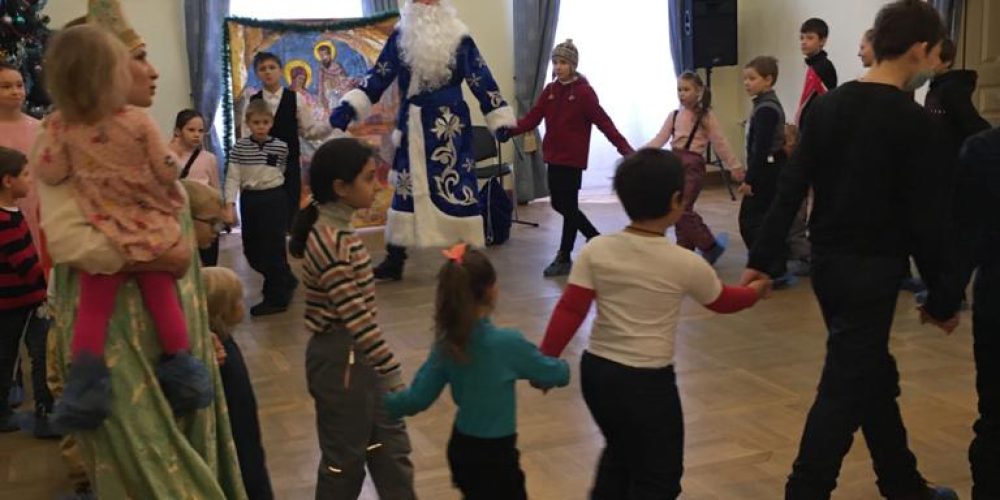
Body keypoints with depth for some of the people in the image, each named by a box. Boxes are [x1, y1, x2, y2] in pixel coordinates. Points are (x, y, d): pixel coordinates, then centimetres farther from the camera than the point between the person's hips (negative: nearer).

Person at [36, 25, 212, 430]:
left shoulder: (60, 127, -8)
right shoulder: (137, 122, -10)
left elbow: (49, 174, -4)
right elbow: (166, 170, -5)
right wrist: (172, 200, 16)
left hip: (100, 235, 0)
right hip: (150, 228, 0)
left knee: (93, 307, 6)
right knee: (162, 297, 10)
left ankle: (86, 380, 2)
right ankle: (181, 370, 18)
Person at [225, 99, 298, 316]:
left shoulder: (280, 146, -6)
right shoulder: (239, 147, -2)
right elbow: (232, 177, -4)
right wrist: (230, 206, -11)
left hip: (273, 199, -3)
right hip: (249, 200, 4)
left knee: (272, 248, -3)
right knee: (251, 250, 10)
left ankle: (277, 297, 9)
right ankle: (284, 281, 31)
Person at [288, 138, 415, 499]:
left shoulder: (337, 230, 6)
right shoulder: (331, 242, -24)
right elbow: (357, 318, -26)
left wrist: (385, 368, 20)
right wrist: (393, 374, -21)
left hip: (358, 355, 9)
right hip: (340, 360, -9)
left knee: (391, 446, 17)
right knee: (345, 458, 8)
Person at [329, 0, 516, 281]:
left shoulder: (459, 38, -2)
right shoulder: (401, 35, 4)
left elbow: (481, 79, -1)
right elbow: (379, 74, 3)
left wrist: (500, 119, -6)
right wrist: (350, 107, -8)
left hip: (449, 126, -3)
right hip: (412, 126, 3)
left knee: (457, 188, -3)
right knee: (405, 189, 9)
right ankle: (394, 260, 20)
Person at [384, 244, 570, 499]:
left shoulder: (446, 344, -7)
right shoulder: (507, 342, -23)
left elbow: (417, 398, -3)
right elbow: (560, 374, -10)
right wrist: (538, 375, 12)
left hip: (461, 448, 7)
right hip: (493, 455, -6)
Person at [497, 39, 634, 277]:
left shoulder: (584, 91, -9)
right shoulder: (549, 90, 8)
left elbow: (603, 122, -13)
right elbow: (532, 117, 0)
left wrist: (623, 147, -23)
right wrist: (510, 130, -16)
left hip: (573, 158, -6)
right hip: (554, 157, 6)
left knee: (569, 206, 1)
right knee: (559, 204, 13)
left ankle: (564, 258, 10)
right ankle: (594, 237, 33)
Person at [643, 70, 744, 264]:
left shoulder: (706, 116, -3)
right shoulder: (674, 116, 11)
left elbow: (720, 143, -1)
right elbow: (659, 140, 5)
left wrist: (735, 166, -1)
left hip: (693, 165, -6)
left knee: (681, 209, -13)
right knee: (682, 211, 9)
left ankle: (711, 247, 1)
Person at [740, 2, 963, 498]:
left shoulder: (827, 105, 5)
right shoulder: (912, 121, -14)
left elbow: (790, 189, 3)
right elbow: (926, 221, -13)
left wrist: (761, 259, 5)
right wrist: (943, 296, -4)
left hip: (827, 263, 8)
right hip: (872, 270, -8)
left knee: (874, 375, 20)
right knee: (845, 388, -3)